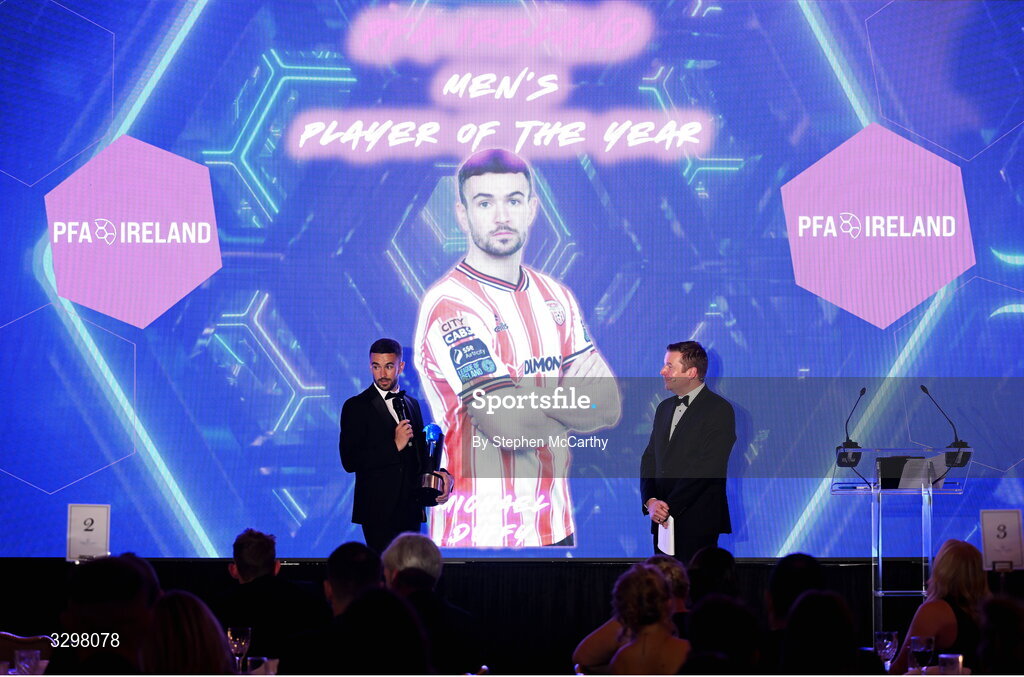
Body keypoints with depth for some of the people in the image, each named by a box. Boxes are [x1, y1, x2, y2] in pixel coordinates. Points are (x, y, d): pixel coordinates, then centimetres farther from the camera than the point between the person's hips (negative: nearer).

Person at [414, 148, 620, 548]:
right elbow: (509, 425, -22)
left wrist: (538, 398, -14)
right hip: (478, 534, -6)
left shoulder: (556, 297, 9)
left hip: (556, 528, 7)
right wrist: (577, 410, -5)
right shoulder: (449, 305, -14)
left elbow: (609, 407, 2)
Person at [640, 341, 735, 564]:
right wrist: (650, 501, -3)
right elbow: (650, 458, 16)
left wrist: (669, 507, -15)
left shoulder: (719, 409, -6)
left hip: (697, 521, -7)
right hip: (664, 520, 7)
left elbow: (707, 468, -14)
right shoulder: (664, 407, 19)